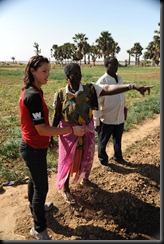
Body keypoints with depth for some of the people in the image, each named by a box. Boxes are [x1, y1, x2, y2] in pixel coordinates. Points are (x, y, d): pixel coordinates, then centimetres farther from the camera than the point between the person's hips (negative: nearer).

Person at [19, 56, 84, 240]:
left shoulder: (28, 91, 4)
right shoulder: (34, 95, -26)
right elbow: (42, 129, -27)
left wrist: (50, 138, 21)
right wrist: (71, 130, -25)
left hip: (29, 146, 9)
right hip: (34, 149, -9)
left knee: (34, 179, 28)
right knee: (41, 187, 6)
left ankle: (35, 207, 53)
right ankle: (39, 229, 26)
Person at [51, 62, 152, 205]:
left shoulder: (89, 89, -11)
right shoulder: (60, 94, -13)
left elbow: (108, 89, -27)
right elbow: (56, 117, -4)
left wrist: (132, 86, -40)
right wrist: (51, 135, 0)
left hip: (87, 132, 4)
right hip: (69, 133, -3)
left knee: (87, 157, 22)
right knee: (67, 160, 12)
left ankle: (84, 179, 52)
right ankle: (65, 188, 36)